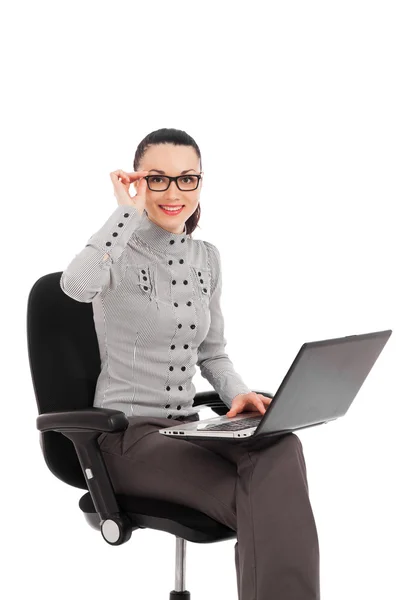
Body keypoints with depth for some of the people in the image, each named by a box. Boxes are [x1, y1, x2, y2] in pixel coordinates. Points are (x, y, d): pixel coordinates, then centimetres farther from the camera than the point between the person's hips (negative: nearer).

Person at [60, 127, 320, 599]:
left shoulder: (206, 258, 12)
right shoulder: (119, 250, -7)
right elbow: (77, 285, -33)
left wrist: (238, 393, -2)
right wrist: (127, 209, -21)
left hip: (188, 425, 5)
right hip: (126, 433, -5)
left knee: (282, 449, -30)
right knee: (259, 503, -30)